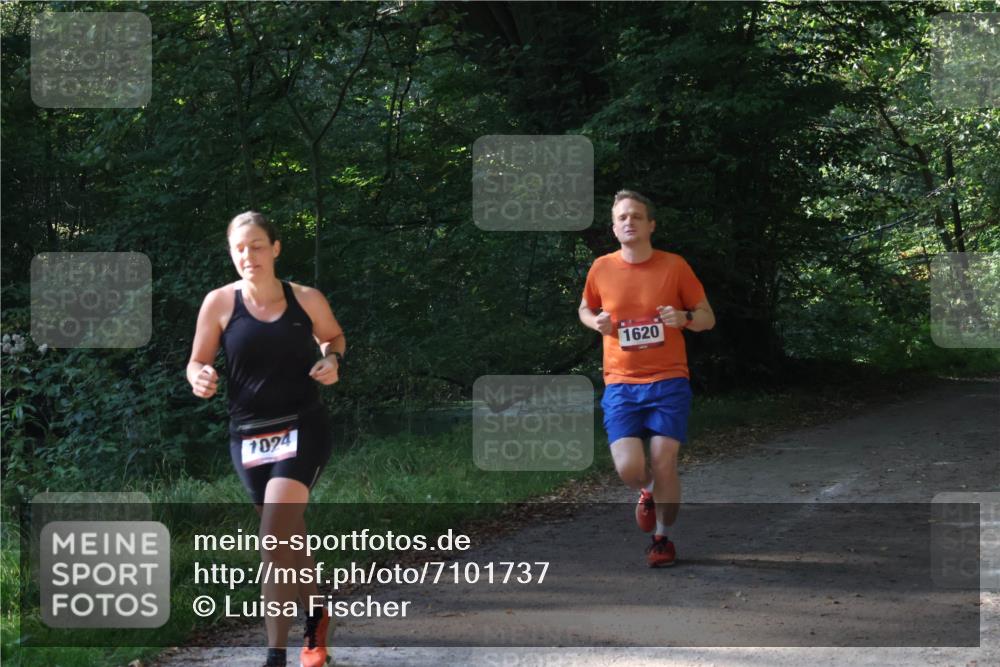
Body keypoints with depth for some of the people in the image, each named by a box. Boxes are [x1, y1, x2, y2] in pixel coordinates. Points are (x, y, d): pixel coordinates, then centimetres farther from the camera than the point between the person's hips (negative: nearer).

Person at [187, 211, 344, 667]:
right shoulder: (220, 302, -4)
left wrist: (332, 360, -5)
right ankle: (315, 618, 40)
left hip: (302, 429, -2)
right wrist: (199, 379, -20)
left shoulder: (307, 300, -3)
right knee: (289, 538, 14)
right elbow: (197, 362, 3)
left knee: (274, 540, -19)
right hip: (248, 436, 3)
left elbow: (334, 337, 17)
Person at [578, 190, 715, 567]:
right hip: (621, 385, 1)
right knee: (629, 469, -12)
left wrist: (684, 318, -17)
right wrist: (596, 323, -3)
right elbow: (585, 310, 21)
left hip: (668, 382, -1)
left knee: (664, 465, -7)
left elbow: (708, 318, 5)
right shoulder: (602, 269, 2)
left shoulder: (674, 266, -2)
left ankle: (662, 538, 16)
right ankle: (647, 492, 25)